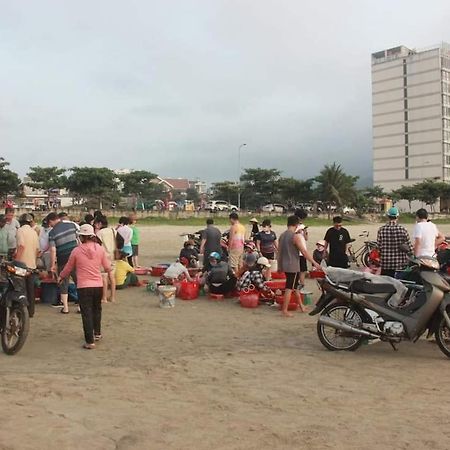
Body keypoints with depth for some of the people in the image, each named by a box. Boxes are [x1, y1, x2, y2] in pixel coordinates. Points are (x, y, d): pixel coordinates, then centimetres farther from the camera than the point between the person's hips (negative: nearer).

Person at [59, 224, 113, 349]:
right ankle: (97, 333, 35)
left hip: (83, 286, -3)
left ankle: (90, 341, -2)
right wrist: (110, 273, 33)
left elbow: (68, 268, 6)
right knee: (96, 309, 24)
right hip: (98, 285, 3)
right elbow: (107, 267, 8)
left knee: (86, 313, 1)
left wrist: (61, 277, 27)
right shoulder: (100, 249, -2)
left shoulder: (76, 251, -7)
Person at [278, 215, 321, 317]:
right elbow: (304, 252, -18)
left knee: (296, 286, 19)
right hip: (293, 266, -8)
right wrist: (314, 263, -13)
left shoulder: (282, 236, 8)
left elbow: (279, 251, 14)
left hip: (284, 265, 8)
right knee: (289, 288, -1)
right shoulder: (296, 236, -16)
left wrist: (279, 265, 22)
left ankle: (301, 306, 29)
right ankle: (284, 310, 2)